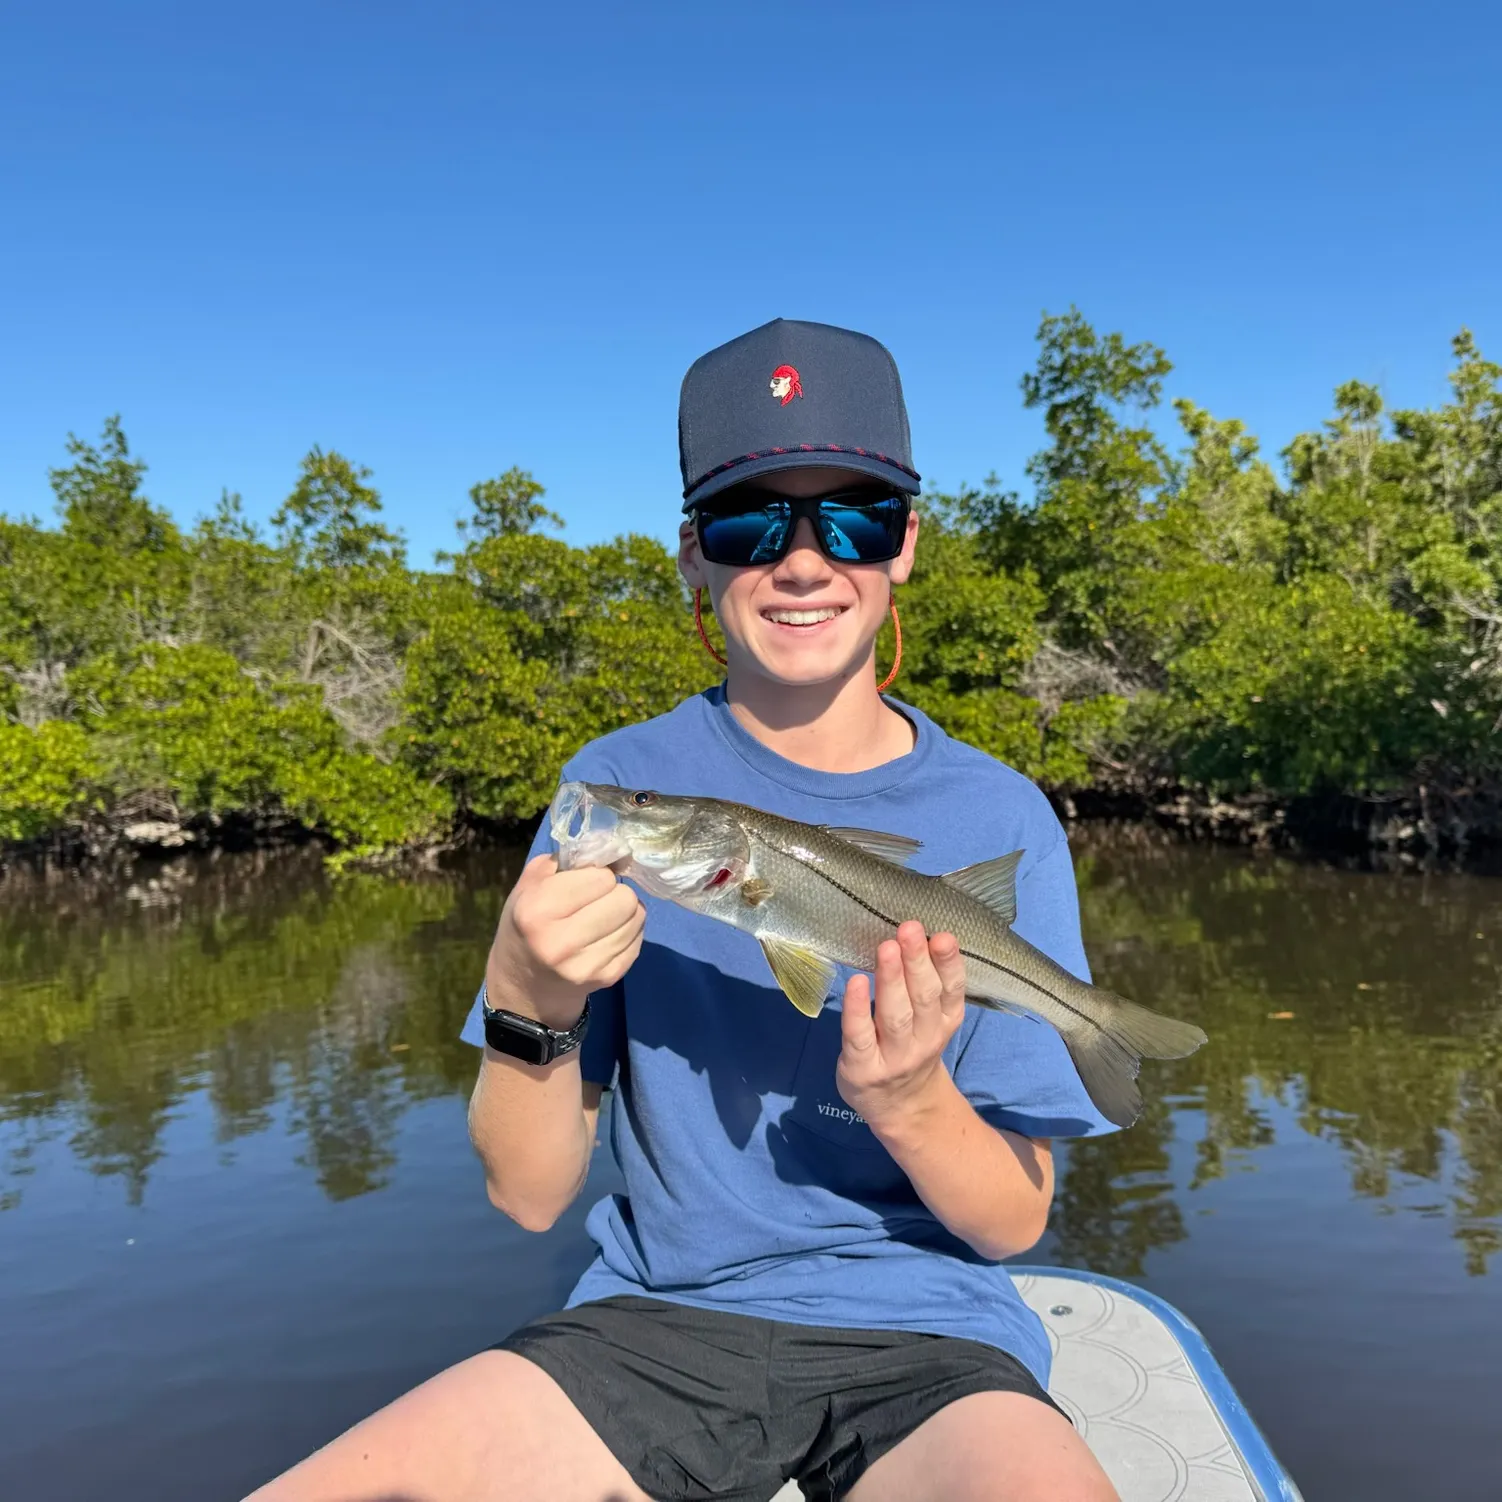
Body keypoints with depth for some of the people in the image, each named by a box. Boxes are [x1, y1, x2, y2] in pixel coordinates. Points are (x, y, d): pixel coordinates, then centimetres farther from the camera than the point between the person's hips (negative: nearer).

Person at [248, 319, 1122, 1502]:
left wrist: (907, 1097, -24)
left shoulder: (1001, 819, -5)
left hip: (923, 1341, 0)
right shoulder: (619, 786, -3)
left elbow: (1017, 1221, -3)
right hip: (659, 1320, 1)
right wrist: (530, 1007, -23)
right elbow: (529, 1195, -3)